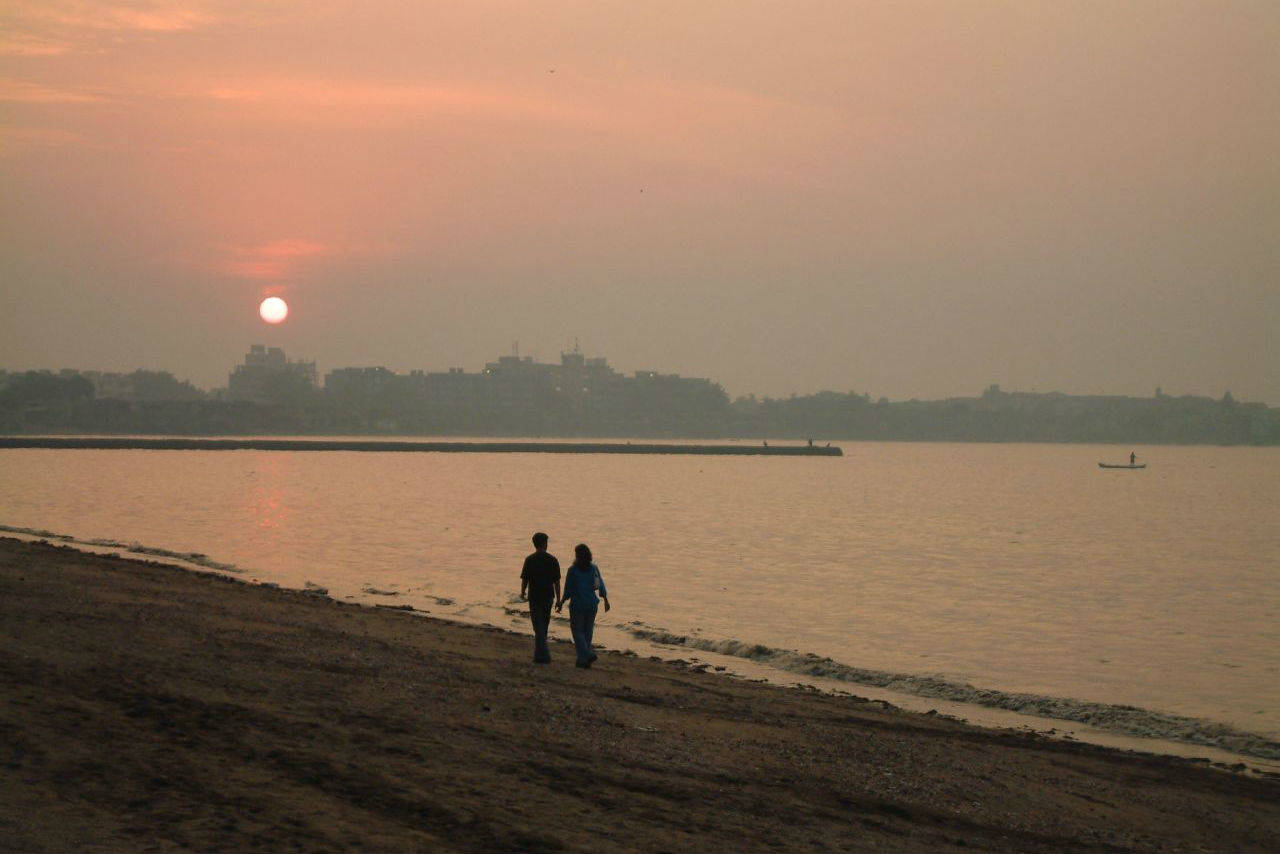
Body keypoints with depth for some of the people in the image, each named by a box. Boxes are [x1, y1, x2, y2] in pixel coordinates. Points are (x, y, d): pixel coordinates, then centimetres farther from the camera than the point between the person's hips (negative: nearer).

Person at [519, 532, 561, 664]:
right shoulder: (552, 560, -3)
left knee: (539, 627, -2)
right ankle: (539, 653, 28)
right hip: (548, 596, 3)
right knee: (543, 626, 17)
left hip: (534, 597, -3)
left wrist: (522, 593, 13)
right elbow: (557, 581, -2)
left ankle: (543, 655, -11)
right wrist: (558, 599, 4)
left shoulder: (529, 560, -9)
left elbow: (524, 579, -6)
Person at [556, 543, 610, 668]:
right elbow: (601, 586, 4)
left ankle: (587, 655, -9)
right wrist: (606, 600, 16)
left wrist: (561, 603, 2)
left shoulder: (572, 570, -12)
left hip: (577, 605, -4)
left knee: (577, 631, 6)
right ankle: (583, 658, 18)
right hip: (592, 604, 4)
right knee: (587, 631, 14)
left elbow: (568, 591, -9)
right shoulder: (594, 568, 0)